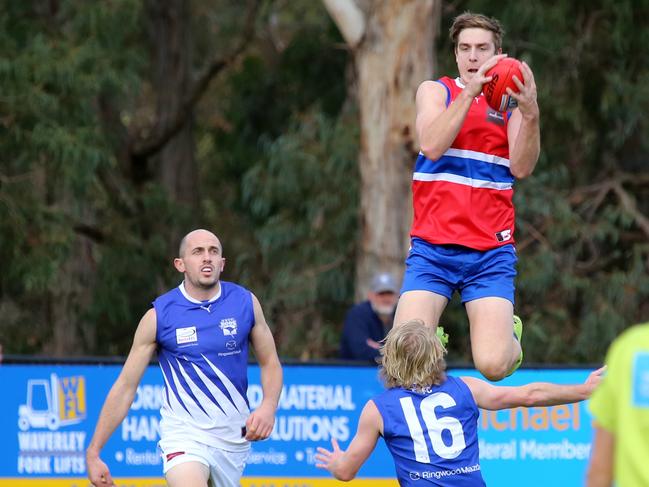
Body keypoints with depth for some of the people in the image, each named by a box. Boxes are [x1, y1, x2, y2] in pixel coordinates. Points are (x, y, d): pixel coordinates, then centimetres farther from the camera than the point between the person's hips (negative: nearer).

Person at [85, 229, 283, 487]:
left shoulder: (245, 302, 0)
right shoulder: (158, 316, -6)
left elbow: (270, 363, 11)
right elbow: (125, 386, -1)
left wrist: (268, 407, -11)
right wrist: (93, 452, -3)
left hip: (234, 436, 4)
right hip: (184, 434, -4)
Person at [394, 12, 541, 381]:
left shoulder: (510, 102, 9)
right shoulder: (435, 91, 8)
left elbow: (521, 168, -6)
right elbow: (432, 146, -12)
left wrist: (530, 115, -23)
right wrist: (470, 91, -21)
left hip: (491, 254, 0)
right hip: (432, 249, 0)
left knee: (494, 365, -16)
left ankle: (510, 333, 20)